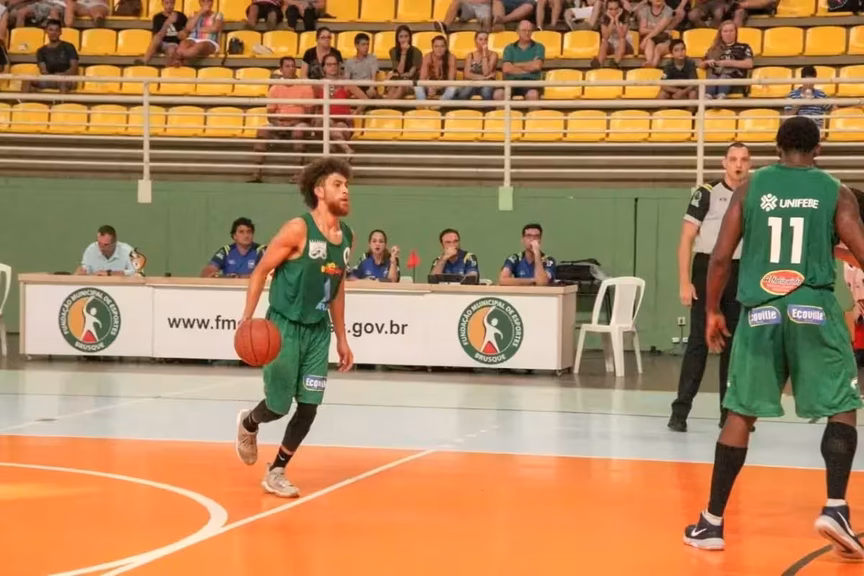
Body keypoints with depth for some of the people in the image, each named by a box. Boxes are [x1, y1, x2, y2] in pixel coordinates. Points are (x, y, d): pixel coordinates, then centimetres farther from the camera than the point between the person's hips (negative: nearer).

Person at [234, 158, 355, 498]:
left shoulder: (347, 237, 5)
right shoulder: (298, 230, -16)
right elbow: (261, 270, -11)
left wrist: (341, 338, 16)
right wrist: (248, 318, -20)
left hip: (318, 330, 6)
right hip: (285, 326, -6)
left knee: (309, 408, 0)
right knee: (278, 406, 1)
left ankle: (276, 473, 15)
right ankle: (248, 424, 37)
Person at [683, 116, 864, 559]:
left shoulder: (750, 188, 8)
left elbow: (720, 257, 5)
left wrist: (712, 312, 16)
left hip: (760, 311, 2)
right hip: (814, 309, -2)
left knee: (740, 413, 10)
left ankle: (712, 522, 12)